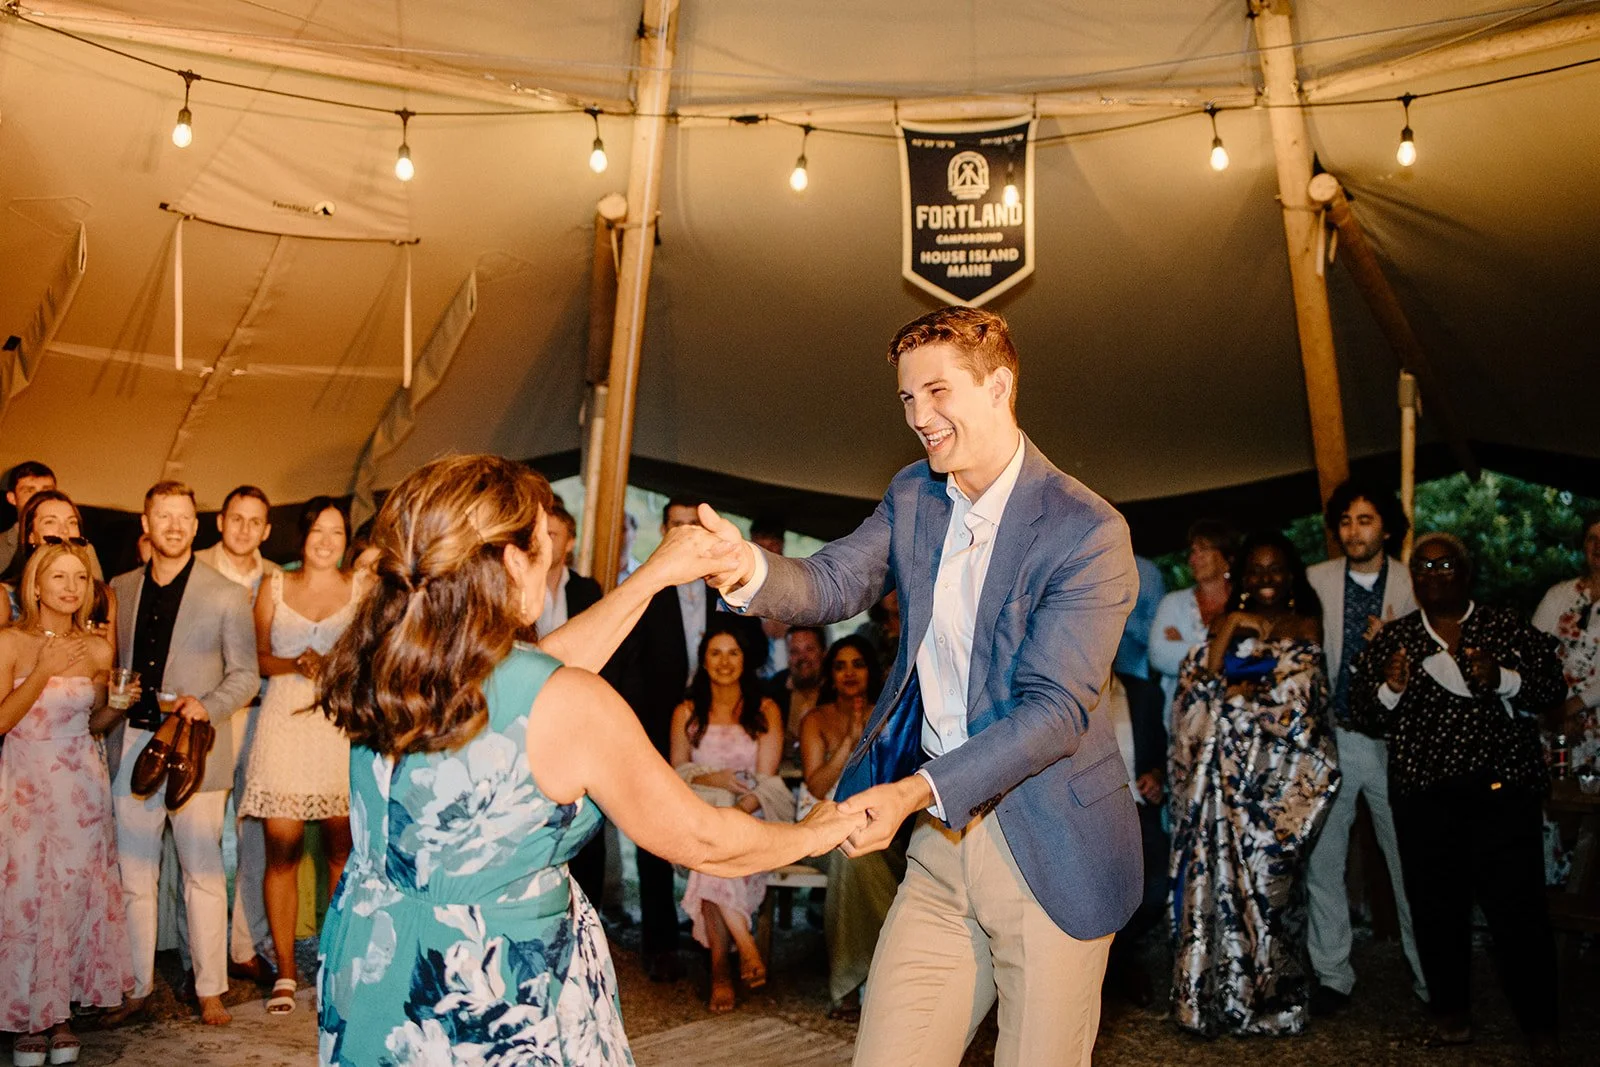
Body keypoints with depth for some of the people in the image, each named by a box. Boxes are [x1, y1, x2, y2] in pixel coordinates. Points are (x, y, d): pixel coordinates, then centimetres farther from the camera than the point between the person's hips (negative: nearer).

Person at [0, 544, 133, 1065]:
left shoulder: (97, 649, 3)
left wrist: (118, 705, -5)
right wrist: (43, 672, -20)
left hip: (80, 786, 3)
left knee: (74, 896, 4)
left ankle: (61, 1010, 18)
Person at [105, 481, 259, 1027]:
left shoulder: (226, 595, 1)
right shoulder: (121, 589, 12)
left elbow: (245, 675, 0)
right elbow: (112, 664, 17)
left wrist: (206, 707, -16)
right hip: (132, 747, 3)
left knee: (203, 874, 2)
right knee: (133, 876, 7)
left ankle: (210, 991, 11)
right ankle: (137, 988, 19)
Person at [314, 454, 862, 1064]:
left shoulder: (383, 668, -6)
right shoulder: (571, 706, -23)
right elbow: (698, 840, -11)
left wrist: (654, 575, 15)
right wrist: (813, 835, 7)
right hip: (491, 1017, -6)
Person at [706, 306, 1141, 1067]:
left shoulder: (1087, 531, -16)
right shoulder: (912, 497, 7)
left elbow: (1056, 707, -20)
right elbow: (834, 585, 1)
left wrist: (918, 791, -30)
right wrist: (750, 571, -22)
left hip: (1048, 853, -5)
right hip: (942, 838, 5)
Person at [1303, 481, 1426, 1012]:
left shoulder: (1414, 584, 3)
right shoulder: (1316, 580, 5)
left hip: (1393, 740, -1)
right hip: (1330, 737, 1)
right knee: (1323, 863, 6)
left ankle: (1429, 977, 16)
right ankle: (1332, 975, 18)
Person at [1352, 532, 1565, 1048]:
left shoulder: (1508, 628, 4)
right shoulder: (1392, 638, 10)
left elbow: (1554, 688, 1)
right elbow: (1363, 713, 9)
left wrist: (1504, 679, -16)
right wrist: (1389, 691, -12)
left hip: (1504, 791, -2)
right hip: (1422, 796, 2)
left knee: (1518, 905, -3)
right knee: (1436, 907, 6)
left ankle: (1539, 1021, 11)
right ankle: (1451, 1010, 22)